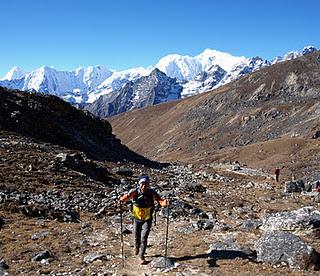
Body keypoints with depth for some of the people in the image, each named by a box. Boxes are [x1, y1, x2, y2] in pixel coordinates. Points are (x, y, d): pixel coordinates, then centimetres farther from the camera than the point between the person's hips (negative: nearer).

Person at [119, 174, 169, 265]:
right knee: (136, 237, 18)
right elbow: (127, 196, -31)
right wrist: (122, 199, -54)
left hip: (147, 220, -1)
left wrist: (164, 202, -48)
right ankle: (136, 247, 52)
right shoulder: (135, 192, -19)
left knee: (144, 238, -9)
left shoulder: (152, 193, -19)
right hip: (137, 219, 1)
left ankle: (141, 256, 10)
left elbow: (160, 200, -25)